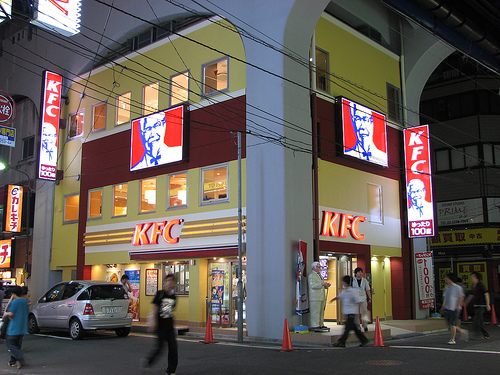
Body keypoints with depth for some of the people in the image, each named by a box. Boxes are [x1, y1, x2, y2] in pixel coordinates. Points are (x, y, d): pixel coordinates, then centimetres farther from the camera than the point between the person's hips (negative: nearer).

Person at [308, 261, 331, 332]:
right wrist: (321, 284, -25)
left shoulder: (319, 275, 23)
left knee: (321, 312, 11)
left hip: (321, 297, 9)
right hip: (315, 298, -9)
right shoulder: (311, 275, -7)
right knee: (315, 312, -10)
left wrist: (326, 285, 10)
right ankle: (314, 326, -9)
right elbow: (312, 285, -19)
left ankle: (321, 325, 17)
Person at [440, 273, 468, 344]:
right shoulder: (446, 287, 12)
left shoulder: (457, 287, -6)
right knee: (451, 324, 7)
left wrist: (458, 306, -13)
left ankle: (453, 339, 1)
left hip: (455, 309, -6)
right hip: (447, 308, 6)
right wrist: (443, 307, 12)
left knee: (453, 324, -8)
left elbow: (461, 297, -4)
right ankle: (463, 331, 27)